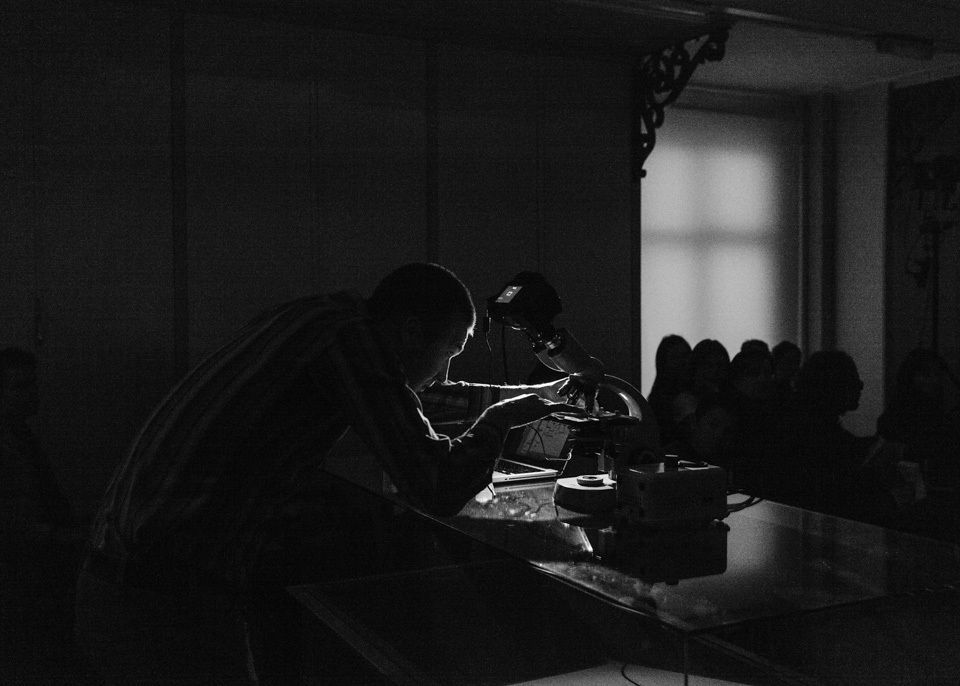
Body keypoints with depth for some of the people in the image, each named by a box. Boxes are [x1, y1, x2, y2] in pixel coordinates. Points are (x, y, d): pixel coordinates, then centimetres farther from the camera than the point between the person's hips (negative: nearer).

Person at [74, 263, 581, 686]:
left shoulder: (307, 319, 15)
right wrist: (501, 419, 4)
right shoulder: (352, 336, -13)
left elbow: (416, 394, 32)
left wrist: (533, 395, 35)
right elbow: (436, 489, -15)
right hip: (171, 606, -10)